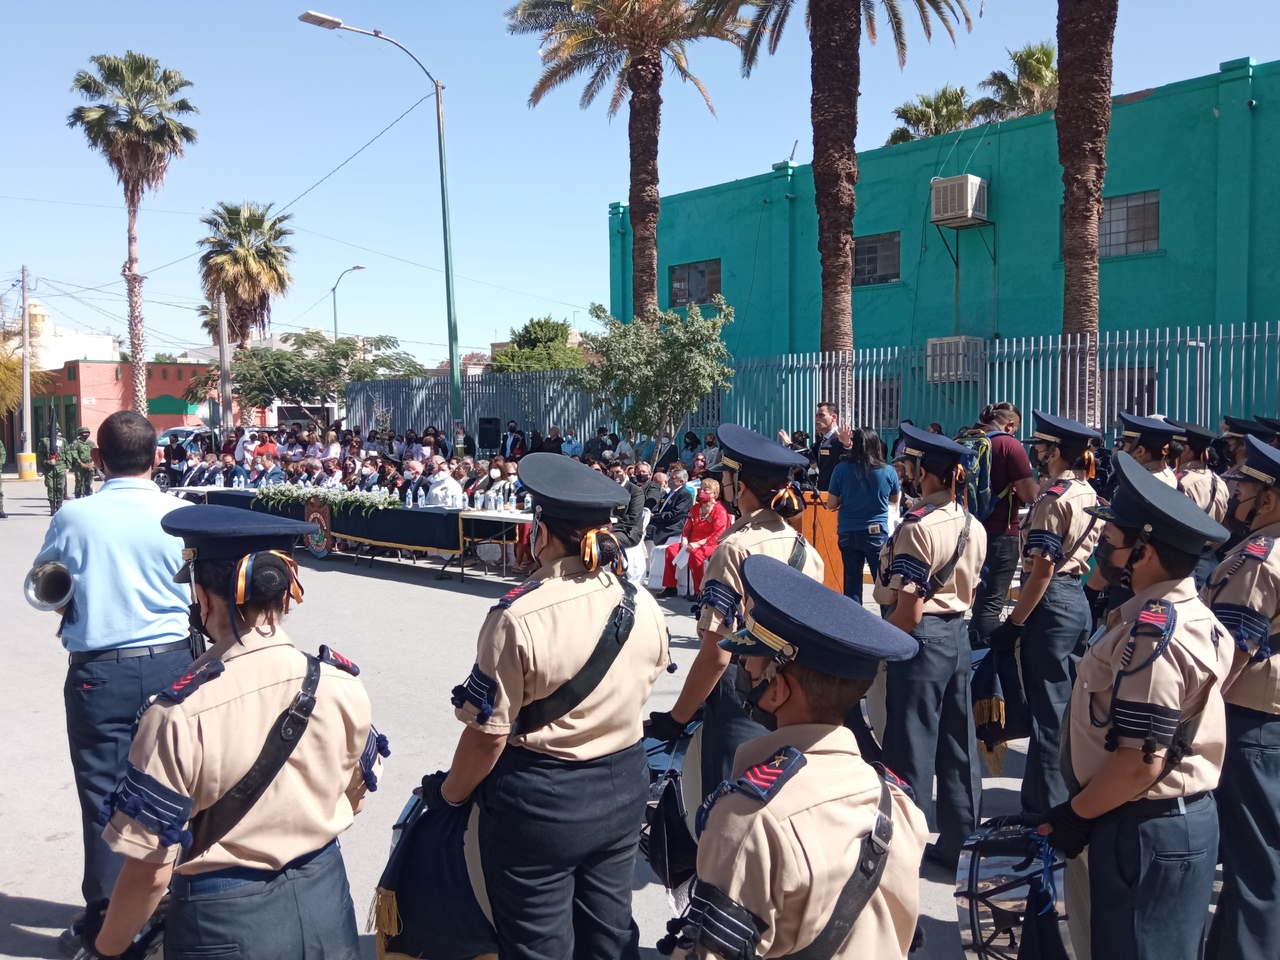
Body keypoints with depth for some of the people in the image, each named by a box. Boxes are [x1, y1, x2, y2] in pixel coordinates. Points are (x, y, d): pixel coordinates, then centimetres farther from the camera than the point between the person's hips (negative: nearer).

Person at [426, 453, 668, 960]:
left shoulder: (518, 618, -25)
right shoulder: (644, 607, -7)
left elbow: (489, 734, -19)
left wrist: (447, 791, -1)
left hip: (540, 802, -5)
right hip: (623, 787, 5)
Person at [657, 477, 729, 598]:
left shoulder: (719, 510, -10)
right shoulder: (696, 507, 14)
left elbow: (718, 534, -19)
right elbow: (687, 527, 17)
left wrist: (698, 543, -25)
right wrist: (684, 540, -5)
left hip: (711, 544, -8)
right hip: (693, 543, 8)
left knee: (695, 553, -37)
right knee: (671, 549, -9)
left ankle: (699, 591, -27)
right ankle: (670, 587, -4)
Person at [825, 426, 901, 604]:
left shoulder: (842, 469, -7)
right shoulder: (888, 471, -6)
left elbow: (831, 505, -1)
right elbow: (895, 500, 12)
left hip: (848, 533, 1)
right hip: (877, 533, -1)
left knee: (852, 583, 7)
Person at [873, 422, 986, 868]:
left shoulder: (918, 527, -19)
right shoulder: (972, 525, 5)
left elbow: (908, 613, -20)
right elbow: (969, 593, 12)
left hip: (922, 640, -8)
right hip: (958, 636, 8)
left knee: (911, 747, 4)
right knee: (957, 744, 15)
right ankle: (959, 842, 27)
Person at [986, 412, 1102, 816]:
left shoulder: (1052, 499, -16)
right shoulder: (1089, 494, 11)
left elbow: (1042, 570, -20)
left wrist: (1012, 624, -17)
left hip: (1051, 605, -9)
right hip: (1079, 600, 9)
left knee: (1047, 709, -2)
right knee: (1071, 703, 17)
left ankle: (1045, 811, 6)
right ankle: (1074, 793, 29)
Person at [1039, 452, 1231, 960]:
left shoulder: (1153, 634, -26)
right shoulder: (1187, 613, 6)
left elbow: (1141, 762, -25)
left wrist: (1076, 814, -14)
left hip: (1145, 829, -10)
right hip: (1183, 817, 10)